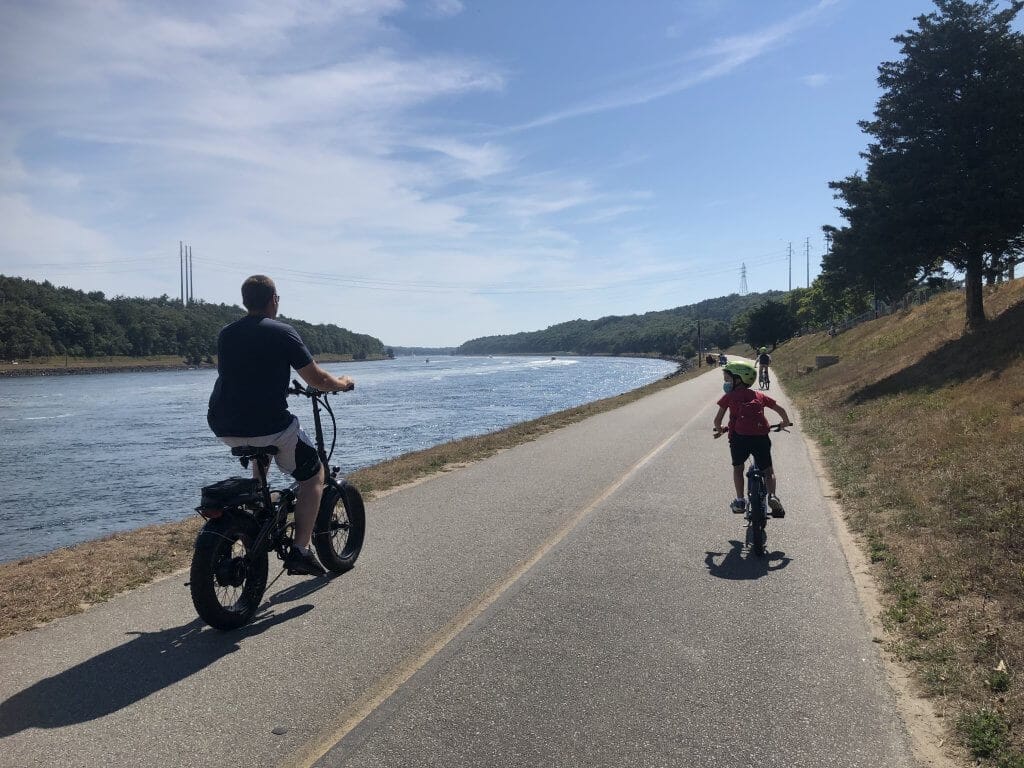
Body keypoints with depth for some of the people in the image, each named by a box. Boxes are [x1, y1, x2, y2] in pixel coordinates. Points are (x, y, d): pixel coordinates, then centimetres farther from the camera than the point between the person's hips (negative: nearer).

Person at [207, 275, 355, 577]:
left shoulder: (226, 334, 13)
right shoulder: (282, 332, -6)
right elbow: (317, 380, -5)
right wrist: (343, 383, 16)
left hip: (224, 427, 7)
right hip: (268, 425, -6)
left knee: (261, 450, 38)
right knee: (313, 474, 13)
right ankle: (300, 550, 3)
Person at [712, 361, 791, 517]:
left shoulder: (729, 397, 11)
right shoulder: (759, 396, 19)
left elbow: (717, 419, 8)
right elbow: (780, 409, 23)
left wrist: (719, 430, 30)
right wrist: (786, 422, 42)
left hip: (739, 436, -2)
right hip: (761, 437, 2)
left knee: (737, 467, 22)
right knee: (768, 471, 16)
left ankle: (740, 500, 15)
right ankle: (772, 496, -8)